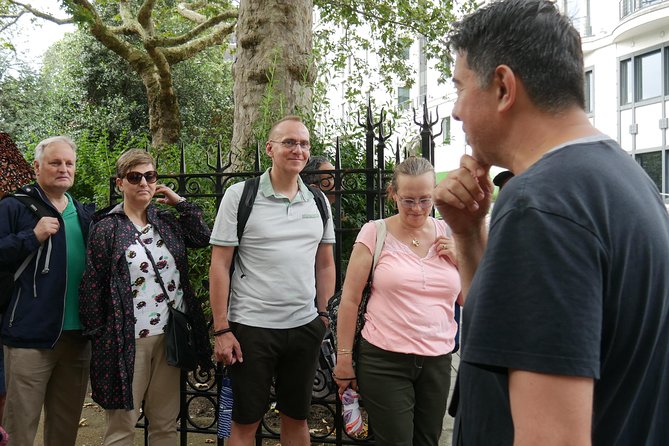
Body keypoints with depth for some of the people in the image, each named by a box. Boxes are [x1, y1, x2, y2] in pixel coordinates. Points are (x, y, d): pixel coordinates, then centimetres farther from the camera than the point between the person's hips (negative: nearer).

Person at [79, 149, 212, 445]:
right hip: (128, 338, -4)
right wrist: (97, 336, -7)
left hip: (171, 334, 4)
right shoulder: (106, 228, -3)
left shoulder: (166, 220, 10)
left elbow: (202, 239, 2)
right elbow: (93, 286, -4)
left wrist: (180, 202, 3)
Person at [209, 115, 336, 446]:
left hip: (305, 326, 4)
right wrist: (222, 330, -10)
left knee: (297, 417, 16)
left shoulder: (318, 202, 7)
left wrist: (324, 313, 8)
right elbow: (219, 265, -7)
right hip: (251, 327, -4)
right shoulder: (240, 196, -6)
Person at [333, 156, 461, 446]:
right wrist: (344, 358, -4)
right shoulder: (375, 232, -5)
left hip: (437, 360, 4)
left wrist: (460, 259, -5)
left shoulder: (449, 235, 6)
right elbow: (350, 299, -3)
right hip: (385, 360, -3)